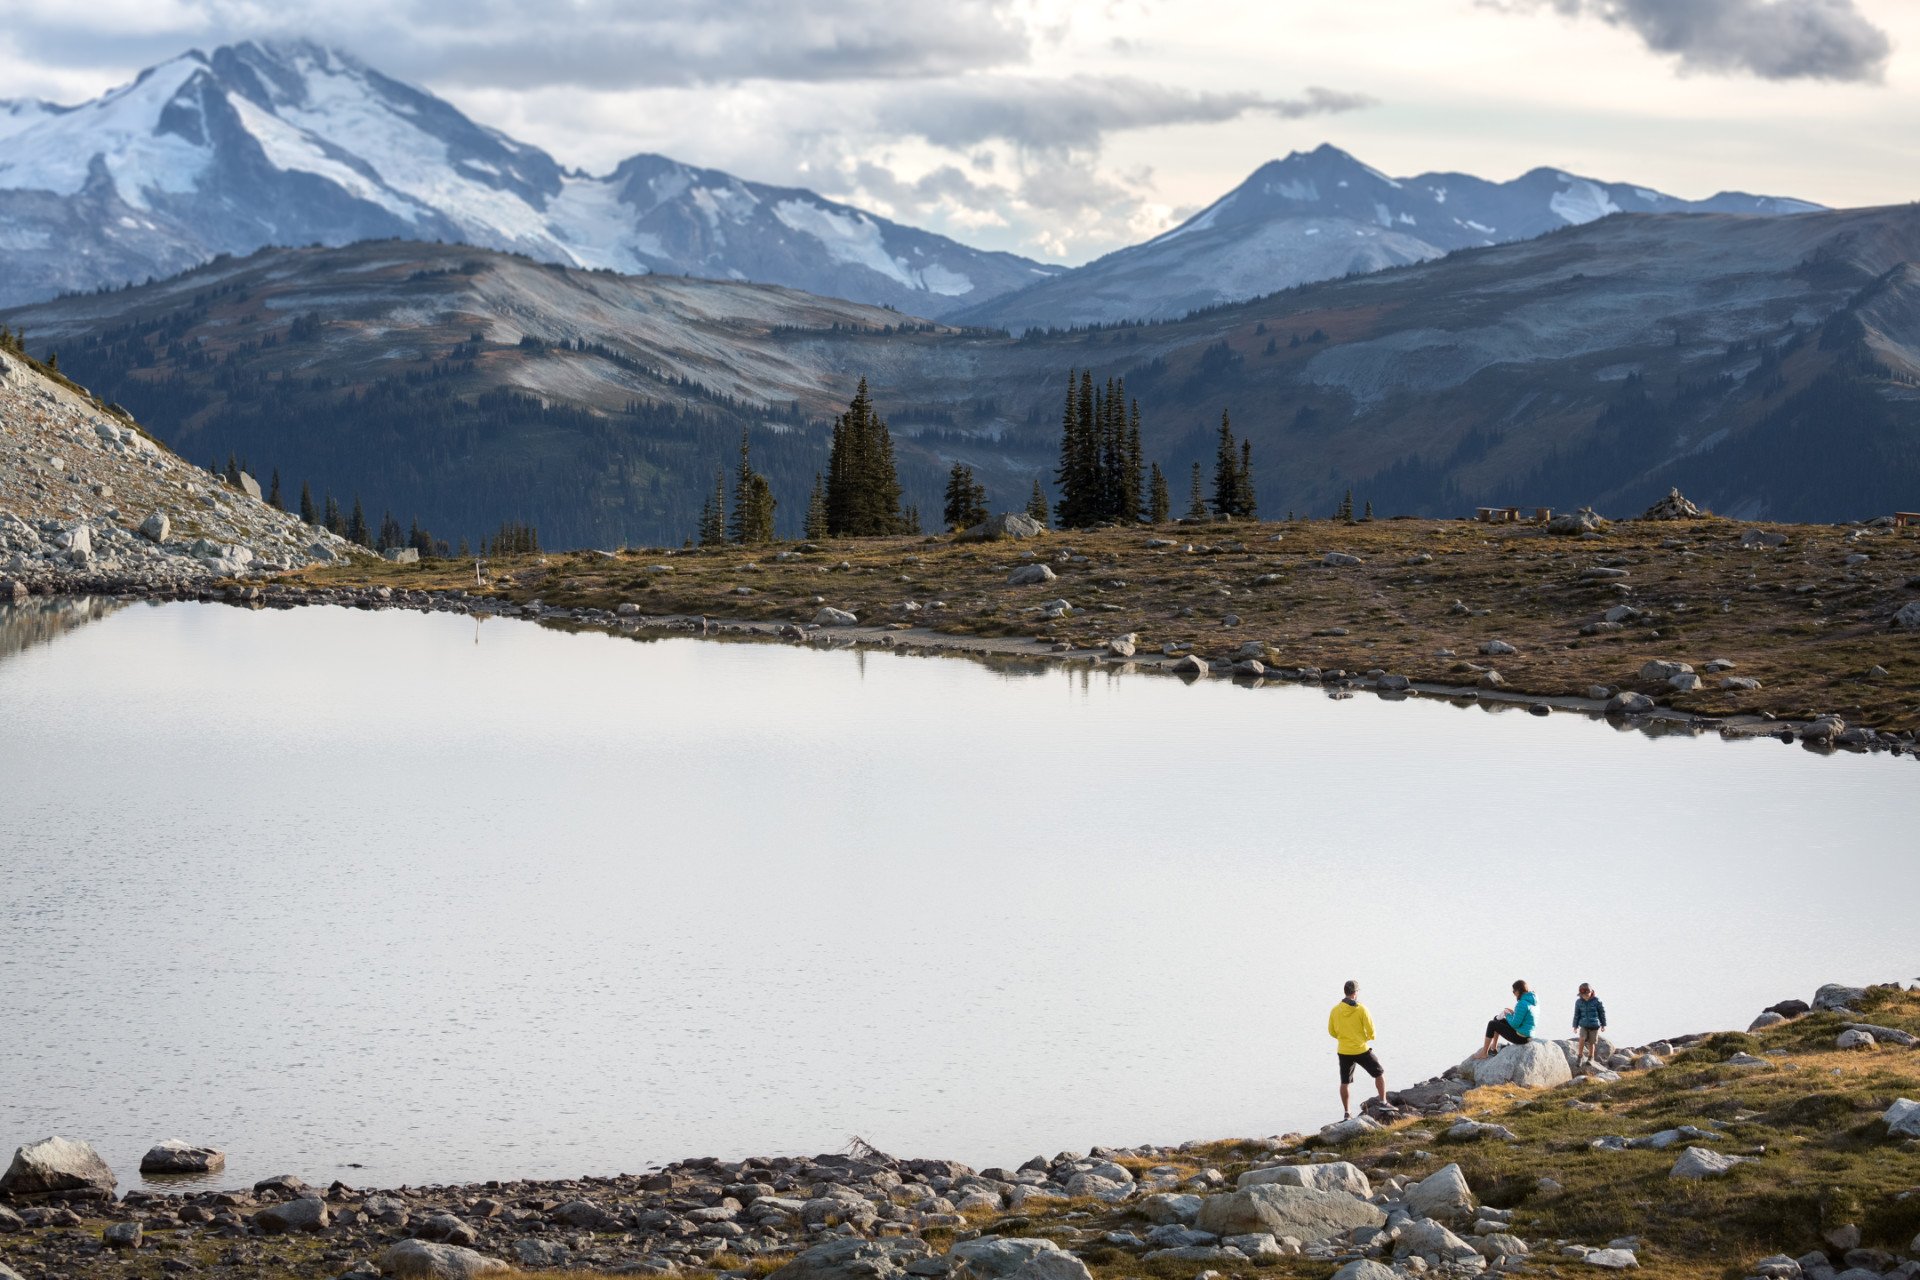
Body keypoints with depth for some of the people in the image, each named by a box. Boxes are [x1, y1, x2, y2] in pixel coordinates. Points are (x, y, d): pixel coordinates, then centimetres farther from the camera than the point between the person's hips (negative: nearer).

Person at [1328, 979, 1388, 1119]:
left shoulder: (1335, 1010, -3)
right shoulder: (1361, 1009, -14)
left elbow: (1331, 1031, 6)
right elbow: (1371, 1031, -12)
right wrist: (1369, 1038, 11)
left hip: (1344, 1051, 3)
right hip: (1361, 1050, -3)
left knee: (1345, 1083, 13)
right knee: (1379, 1074, 15)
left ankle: (1347, 1112, 15)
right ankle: (1383, 1102, 15)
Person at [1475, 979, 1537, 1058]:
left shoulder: (1522, 1004, -26)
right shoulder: (1531, 1001, 4)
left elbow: (1515, 1024, -23)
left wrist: (1508, 1015, -4)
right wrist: (1513, 1013, 7)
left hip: (1520, 1037, -10)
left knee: (1492, 1024, 4)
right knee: (1497, 1020, 25)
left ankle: (1484, 1053, 16)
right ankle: (1493, 1048, 34)